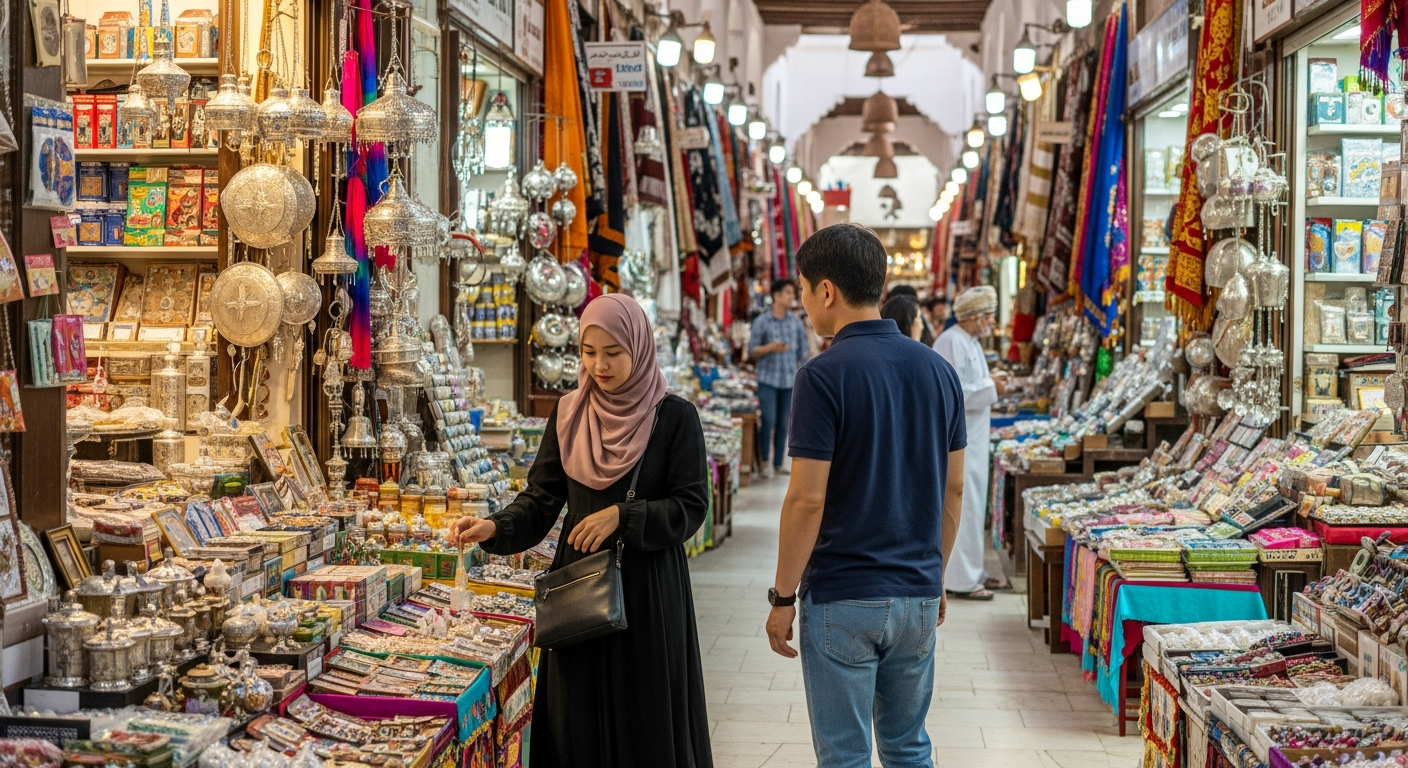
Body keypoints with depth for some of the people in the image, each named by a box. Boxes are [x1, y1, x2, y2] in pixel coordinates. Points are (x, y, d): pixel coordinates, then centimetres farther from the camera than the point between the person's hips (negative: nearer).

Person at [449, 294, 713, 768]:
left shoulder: (674, 417, -4)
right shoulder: (568, 415, 6)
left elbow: (691, 507, -7)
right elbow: (540, 499, 3)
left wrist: (623, 516, -19)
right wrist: (495, 529, -14)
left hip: (649, 590, -3)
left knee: (645, 720, 2)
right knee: (578, 716, 5)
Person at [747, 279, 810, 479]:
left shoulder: (796, 322, 8)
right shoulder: (762, 321, -1)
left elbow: (804, 352, 12)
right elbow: (752, 351, -1)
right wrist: (771, 347, -17)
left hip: (790, 380, 3)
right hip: (768, 379, -3)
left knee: (783, 424, 5)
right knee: (768, 421, -7)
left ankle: (778, 464, 13)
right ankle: (765, 463, 3)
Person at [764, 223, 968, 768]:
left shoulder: (824, 374, -15)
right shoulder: (938, 370, 4)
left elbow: (807, 499, -17)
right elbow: (953, 489, 9)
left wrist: (783, 597, -8)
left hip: (842, 599, -6)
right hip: (918, 595, 6)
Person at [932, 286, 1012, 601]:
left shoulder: (971, 342, 15)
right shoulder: (952, 343, -17)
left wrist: (990, 383, 6)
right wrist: (992, 389, -15)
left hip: (973, 438, 10)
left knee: (974, 506, 15)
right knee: (964, 507, -6)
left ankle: (973, 572, 25)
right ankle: (961, 579, 0)